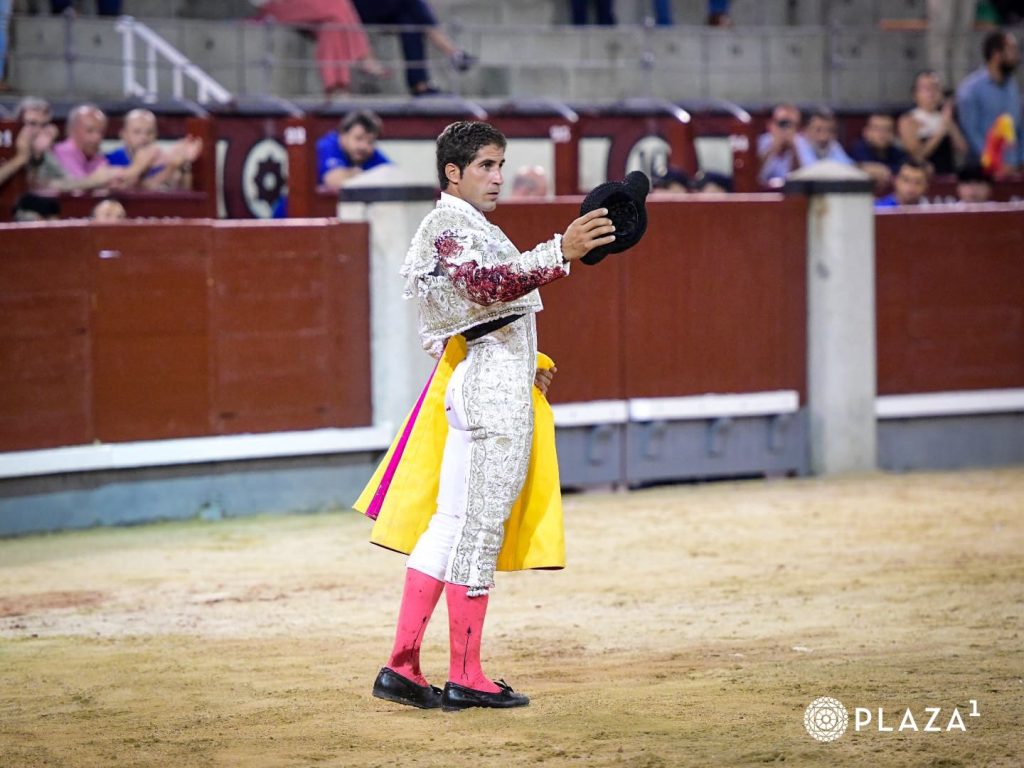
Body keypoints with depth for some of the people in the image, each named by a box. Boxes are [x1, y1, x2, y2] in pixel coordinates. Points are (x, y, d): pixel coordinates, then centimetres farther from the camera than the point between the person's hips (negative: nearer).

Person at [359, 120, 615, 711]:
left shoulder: (459, 226, 23)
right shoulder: (451, 226, -11)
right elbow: (488, 283, -31)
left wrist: (522, 365, 22)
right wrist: (560, 254, -43)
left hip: (478, 384, 11)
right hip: (494, 392, -11)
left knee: (450, 526, 9)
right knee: (480, 530, -7)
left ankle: (402, 667, 8)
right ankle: (466, 679, -3)